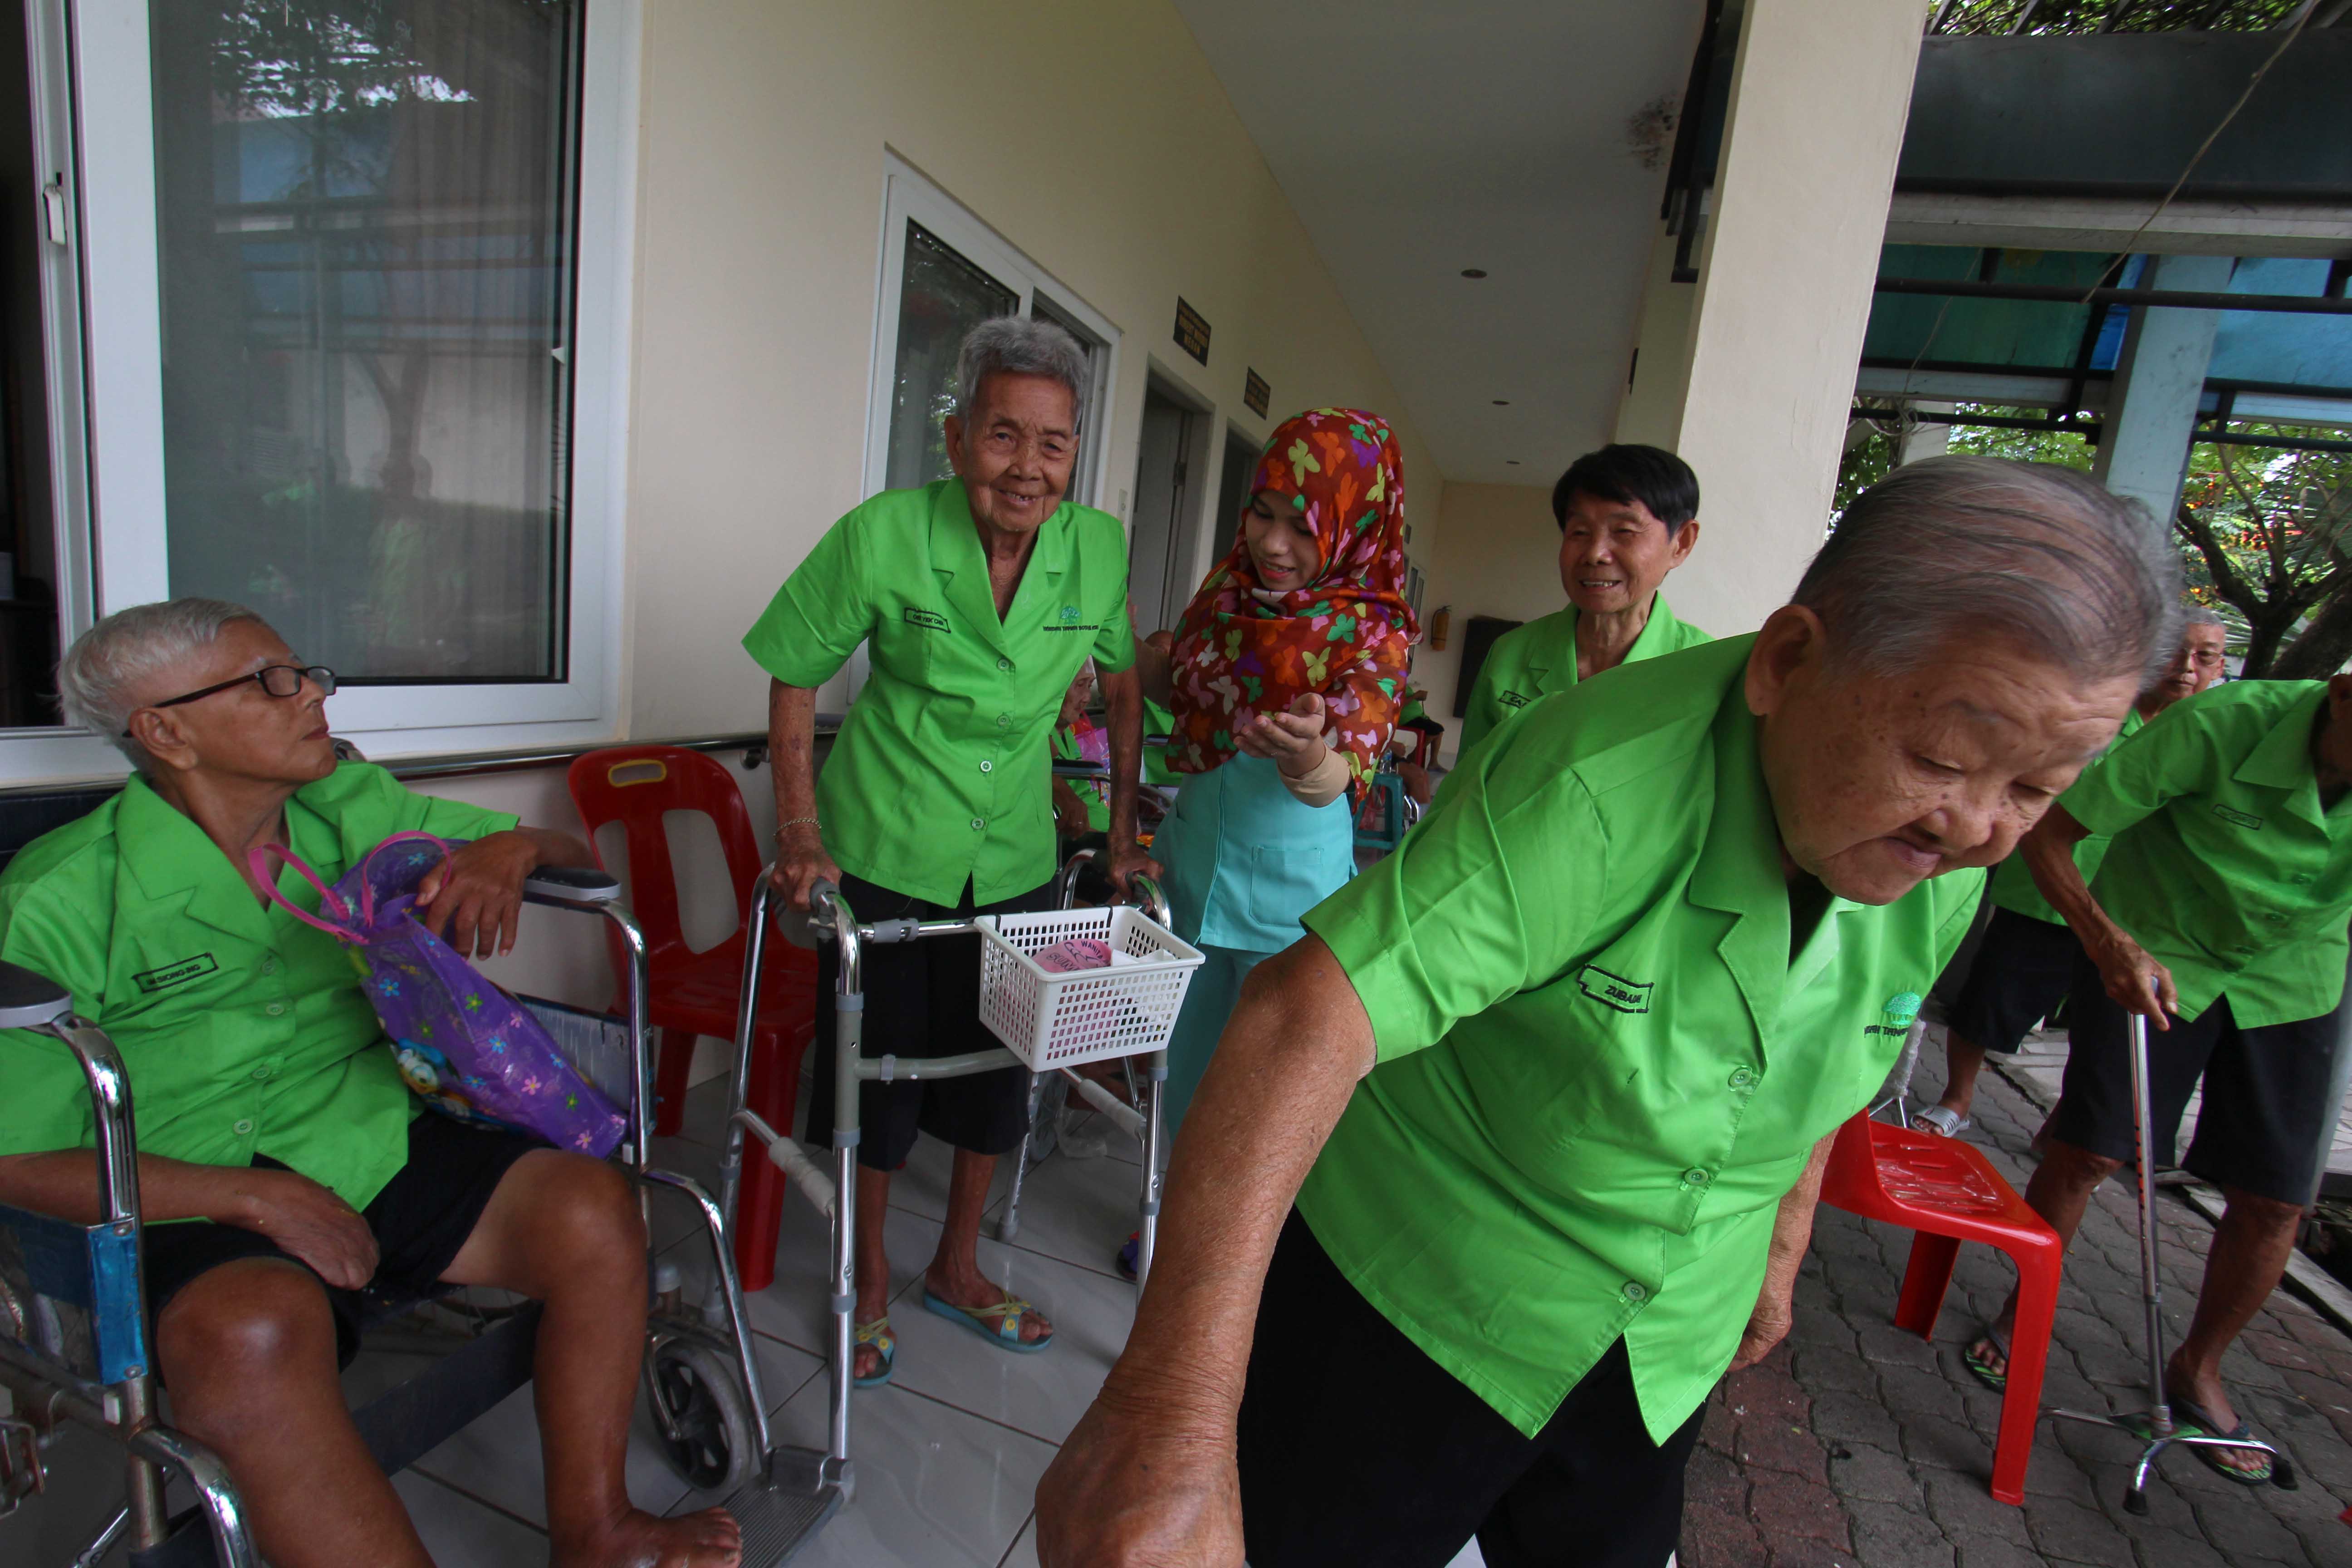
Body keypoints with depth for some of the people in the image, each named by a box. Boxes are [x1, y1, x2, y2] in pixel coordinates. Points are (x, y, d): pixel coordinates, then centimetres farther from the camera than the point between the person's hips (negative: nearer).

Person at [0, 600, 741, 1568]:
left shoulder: (353, 811, 7)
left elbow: (574, 852, 13)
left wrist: (507, 852, -11)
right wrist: (252, 1196, -16)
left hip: (390, 1146, 4)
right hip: (202, 1207, -3)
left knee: (593, 1205, -22)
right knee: (251, 1334, -37)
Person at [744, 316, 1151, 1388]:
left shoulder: (1100, 548, -9)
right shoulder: (881, 537, -17)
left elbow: (1122, 682, 7)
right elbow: (794, 675, -5)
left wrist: (1122, 830, 7)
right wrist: (801, 834, -11)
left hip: (1016, 860, 3)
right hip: (883, 855, -3)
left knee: (998, 1068, 15)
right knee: (878, 1070, 9)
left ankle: (956, 1268, 42)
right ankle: (870, 1282, 37)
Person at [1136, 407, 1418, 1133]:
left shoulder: (1370, 629, -16)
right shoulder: (1228, 584, -2)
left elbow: (1338, 774, -27)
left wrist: (1310, 759, -50)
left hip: (1288, 882, -5)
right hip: (1192, 855, 5)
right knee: (1183, 1072, 19)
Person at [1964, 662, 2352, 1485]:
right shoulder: (2223, 723, -30)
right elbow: (2048, 830, -23)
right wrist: (2113, 946, -32)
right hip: (2150, 958, -3)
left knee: (2274, 1199, 3)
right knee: (2085, 1150, -5)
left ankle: (2197, 1369, 27)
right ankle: (2023, 1310, 20)